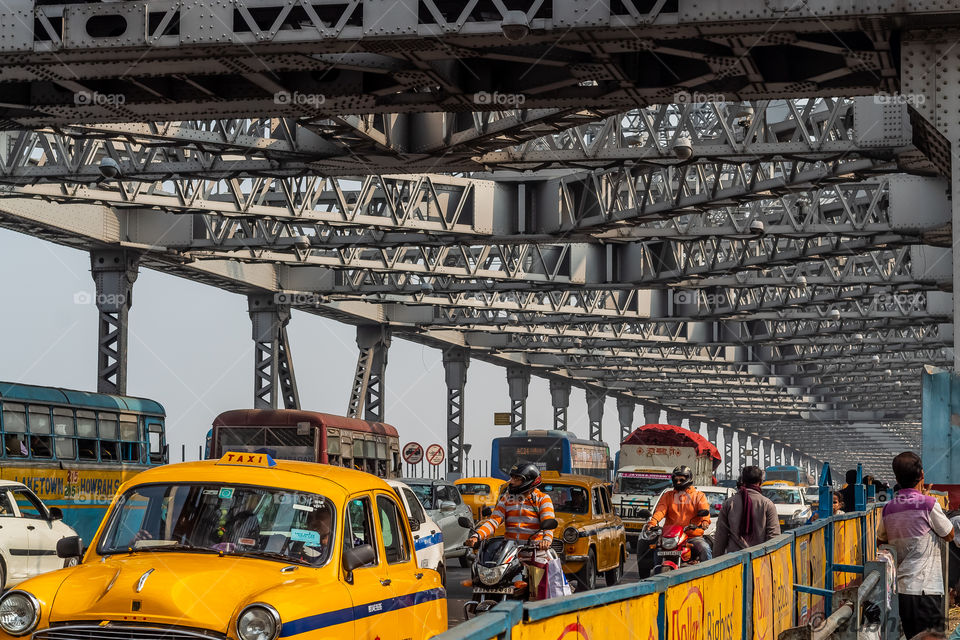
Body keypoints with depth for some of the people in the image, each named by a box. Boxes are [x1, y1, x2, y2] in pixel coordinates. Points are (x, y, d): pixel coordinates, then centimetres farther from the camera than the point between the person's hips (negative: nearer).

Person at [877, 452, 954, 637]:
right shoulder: (928, 503, -10)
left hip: (901, 588, 6)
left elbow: (881, 540, 22)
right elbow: (949, 535, 4)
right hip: (925, 588, -6)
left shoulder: (888, 508, 7)